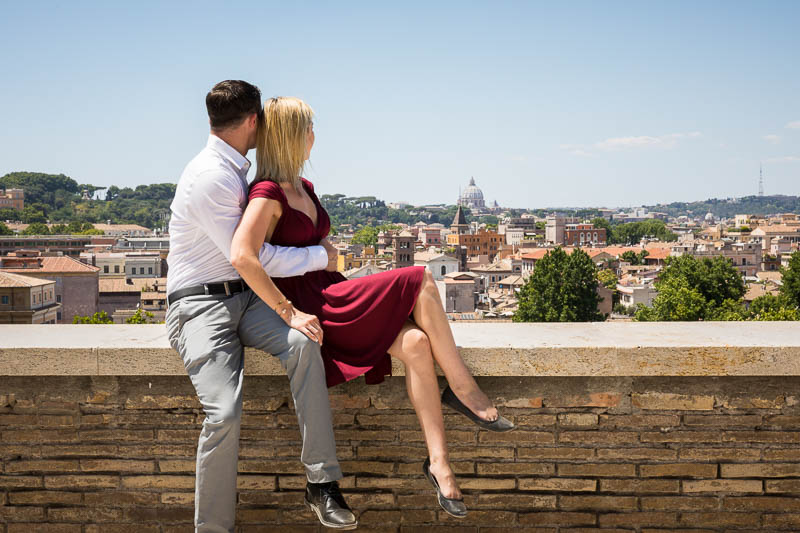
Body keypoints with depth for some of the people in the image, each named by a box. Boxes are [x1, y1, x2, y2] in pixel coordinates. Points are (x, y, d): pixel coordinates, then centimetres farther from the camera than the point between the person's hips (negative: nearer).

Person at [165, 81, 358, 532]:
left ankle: (322, 482, -22)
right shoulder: (210, 177, -14)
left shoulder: (235, 170, 16)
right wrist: (321, 256, -2)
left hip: (245, 297, 7)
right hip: (201, 304, -7)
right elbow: (252, 258, -13)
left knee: (303, 341, -25)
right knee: (225, 414, -25)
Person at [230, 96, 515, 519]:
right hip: (309, 306, -8)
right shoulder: (267, 193, -11)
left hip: (329, 294, 8)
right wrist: (288, 312, -25)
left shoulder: (304, 188, 18)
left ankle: (438, 462, -18)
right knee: (419, 284, -18)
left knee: (415, 343, -17)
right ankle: (461, 387, -6)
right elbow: (242, 256, -26)